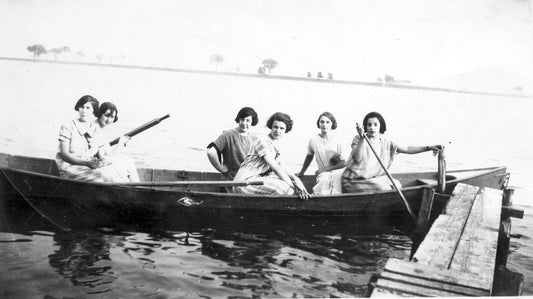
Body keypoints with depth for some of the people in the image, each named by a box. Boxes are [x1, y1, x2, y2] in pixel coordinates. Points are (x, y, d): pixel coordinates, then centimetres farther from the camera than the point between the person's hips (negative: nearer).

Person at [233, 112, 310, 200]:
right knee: (285, 188, -26)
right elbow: (276, 168, -20)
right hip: (245, 182, -10)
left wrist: (294, 177, -4)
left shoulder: (276, 144, 13)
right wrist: (294, 187, -20)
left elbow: (279, 167, 15)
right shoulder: (263, 142, -15)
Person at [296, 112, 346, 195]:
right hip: (323, 175, 1)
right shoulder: (313, 140, 3)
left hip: (337, 173, 0)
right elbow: (309, 157, 21)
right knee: (322, 194, -32)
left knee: (336, 194, -32)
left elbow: (343, 163, -3)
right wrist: (301, 172, 30)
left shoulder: (337, 141, -1)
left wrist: (325, 169, -6)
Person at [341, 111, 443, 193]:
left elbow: (407, 149, 2)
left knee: (396, 186, -5)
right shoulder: (358, 139, -8)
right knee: (383, 189, -20)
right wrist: (362, 139, -33)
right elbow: (357, 159, -23)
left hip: (375, 178, 6)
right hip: (355, 180, -6)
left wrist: (429, 147, -7)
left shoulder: (385, 143, 4)